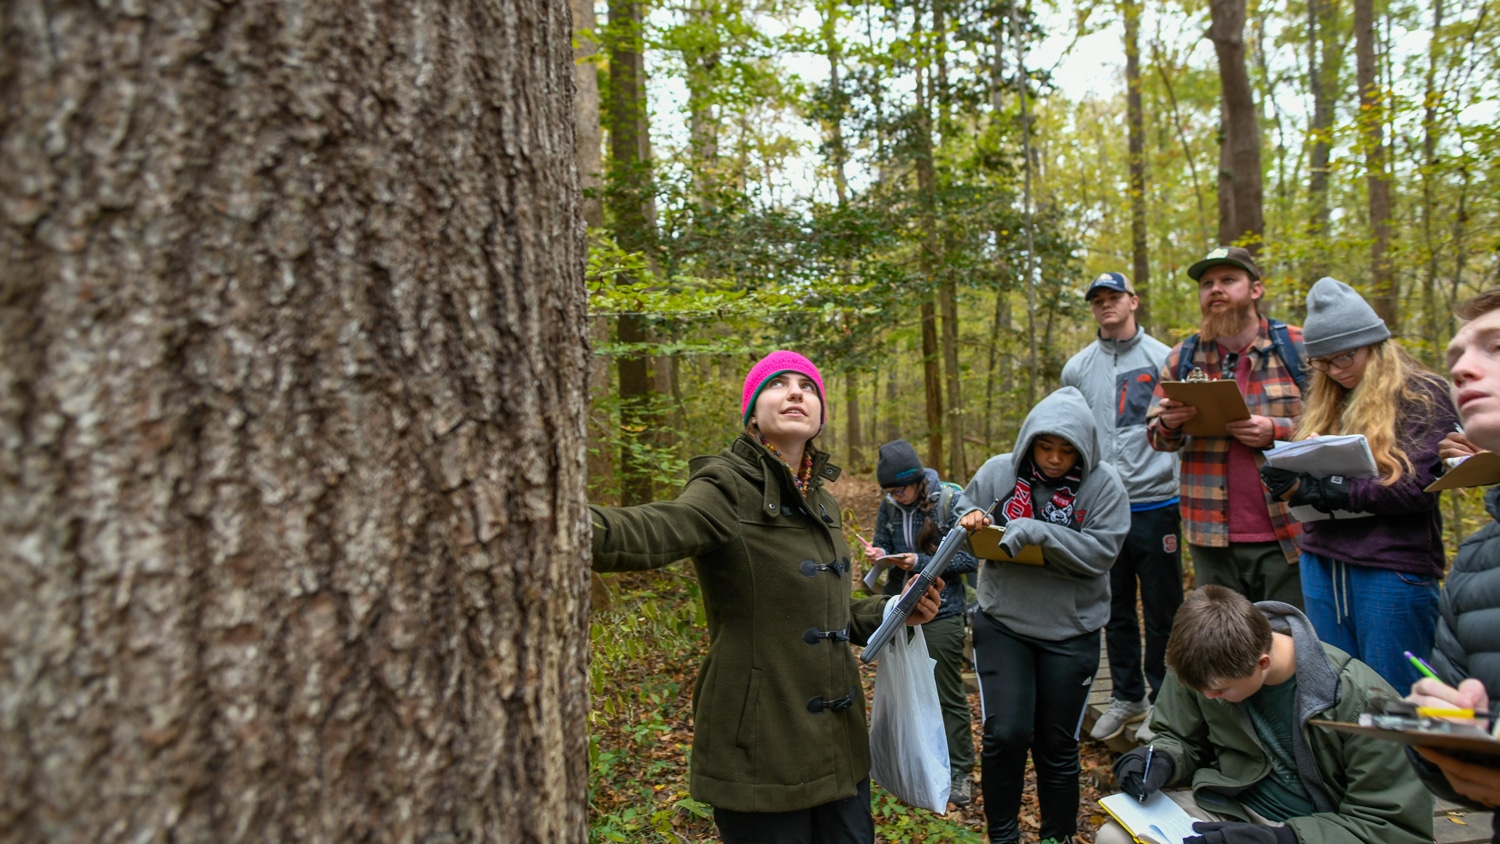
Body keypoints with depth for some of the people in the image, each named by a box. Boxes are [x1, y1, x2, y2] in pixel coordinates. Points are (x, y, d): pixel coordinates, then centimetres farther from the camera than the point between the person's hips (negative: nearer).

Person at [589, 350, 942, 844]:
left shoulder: (821, 501, 11)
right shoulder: (729, 488, -12)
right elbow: (660, 530, -35)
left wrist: (893, 612, 7)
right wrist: (586, 526, -55)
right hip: (763, 748, -7)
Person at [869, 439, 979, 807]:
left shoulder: (949, 502, -15)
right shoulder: (890, 506, -1)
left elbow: (970, 558, -14)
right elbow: (882, 543, 11)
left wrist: (921, 561, -22)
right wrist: (882, 554, -13)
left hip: (941, 614, -5)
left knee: (948, 695, 5)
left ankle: (959, 772, 19)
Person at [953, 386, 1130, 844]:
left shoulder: (1103, 484, -8)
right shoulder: (998, 472, -4)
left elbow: (1100, 552, -17)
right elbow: (962, 513, 8)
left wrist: (1038, 533, -27)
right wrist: (969, 520, -15)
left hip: (1071, 632, 0)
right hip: (1002, 623, 0)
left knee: (1057, 745, 12)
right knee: (1006, 733, -7)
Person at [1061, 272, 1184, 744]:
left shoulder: (1163, 359, -2)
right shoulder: (1077, 369, 9)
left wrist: (1181, 480, -13)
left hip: (1155, 504, -3)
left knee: (1162, 610, 6)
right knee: (1116, 610, 13)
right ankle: (1126, 698, 27)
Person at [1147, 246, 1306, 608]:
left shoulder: (1298, 347, 0)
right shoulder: (1183, 358, 8)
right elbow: (1156, 436, 11)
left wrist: (1277, 430, -17)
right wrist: (1169, 424, -11)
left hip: (1287, 536, -2)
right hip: (1213, 538, 3)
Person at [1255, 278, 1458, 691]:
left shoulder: (1423, 396, -4)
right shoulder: (1321, 401, 12)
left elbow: (1418, 488, -14)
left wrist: (1332, 490, -16)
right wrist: (1292, 486, -10)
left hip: (1393, 567, -5)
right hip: (1322, 561, 5)